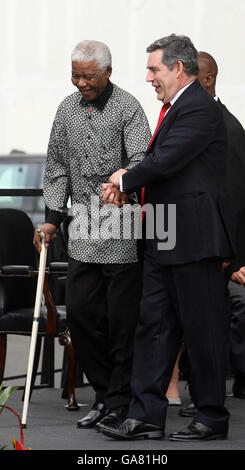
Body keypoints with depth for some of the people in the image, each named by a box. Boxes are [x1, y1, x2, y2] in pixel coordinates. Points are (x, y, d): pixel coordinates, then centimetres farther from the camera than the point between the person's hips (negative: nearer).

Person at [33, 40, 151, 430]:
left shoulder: (127, 107, -5)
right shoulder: (68, 109, 12)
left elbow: (141, 160, -14)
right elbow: (57, 166, 17)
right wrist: (52, 218, 10)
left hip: (122, 234, -6)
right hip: (83, 232, 6)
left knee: (121, 319, -2)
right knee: (80, 314, 5)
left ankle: (120, 402, 6)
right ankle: (105, 393, 17)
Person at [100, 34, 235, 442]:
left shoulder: (199, 109, -15)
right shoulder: (176, 108, 18)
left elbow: (164, 162, -21)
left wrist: (126, 179, -4)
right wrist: (127, 180, 0)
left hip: (194, 239, -10)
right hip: (165, 242, 10)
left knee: (203, 330, -1)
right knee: (154, 325, 8)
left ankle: (213, 418, 7)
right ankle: (147, 415, 11)